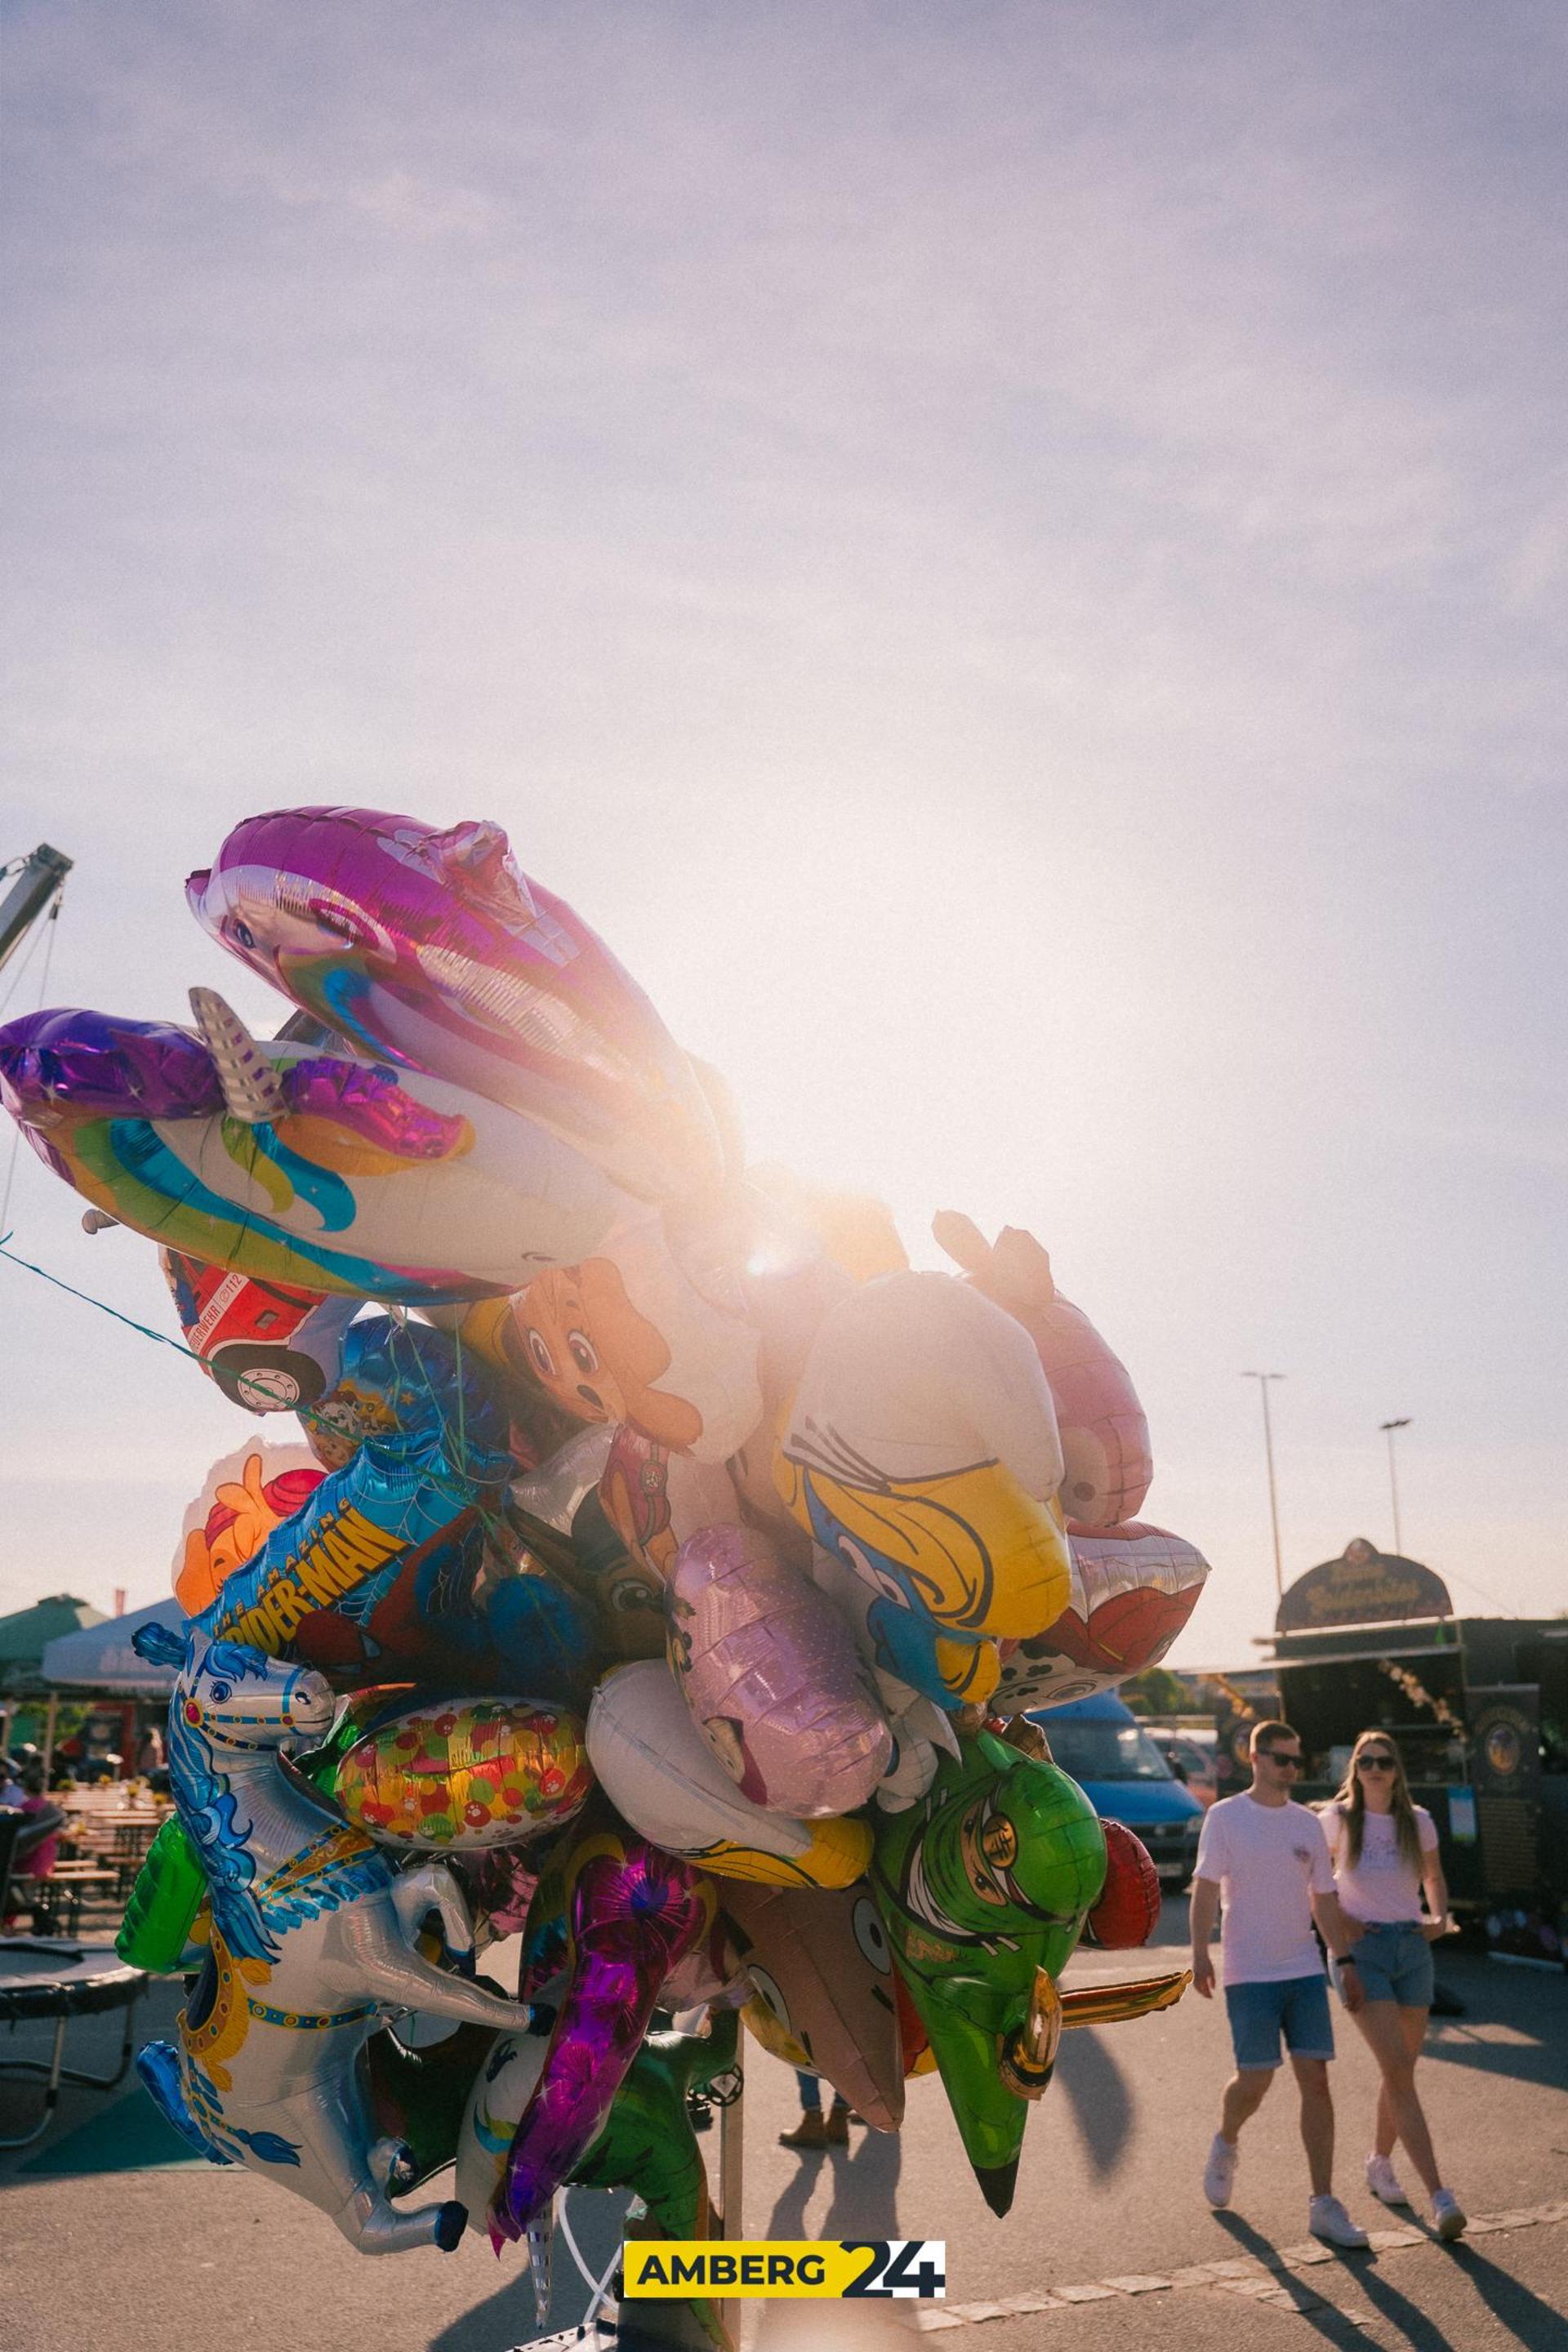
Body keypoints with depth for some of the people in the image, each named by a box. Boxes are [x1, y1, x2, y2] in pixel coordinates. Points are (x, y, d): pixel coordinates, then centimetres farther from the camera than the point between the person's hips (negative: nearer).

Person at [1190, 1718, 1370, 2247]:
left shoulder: (1308, 1823, 10)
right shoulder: (1224, 1817, -3)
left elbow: (1324, 1899, 16)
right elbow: (1206, 1887, -8)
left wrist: (1347, 1962, 11)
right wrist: (1200, 1953, -18)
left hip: (1306, 1971, 4)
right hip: (1248, 1975, -4)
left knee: (1316, 2080, -1)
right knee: (1255, 2081, -2)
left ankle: (1324, 2206, 5)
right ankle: (1225, 2145, 30)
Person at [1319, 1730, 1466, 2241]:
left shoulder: (1418, 1821, 2)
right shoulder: (1337, 1819, -4)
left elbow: (1434, 1879, 18)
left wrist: (1440, 1918, -1)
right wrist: (1336, 1918, -6)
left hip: (1412, 1949, 4)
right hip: (1361, 1951, -4)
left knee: (1401, 2070, 13)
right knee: (1398, 2069, -14)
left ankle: (1380, 2163, 36)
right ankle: (1439, 2197, -13)